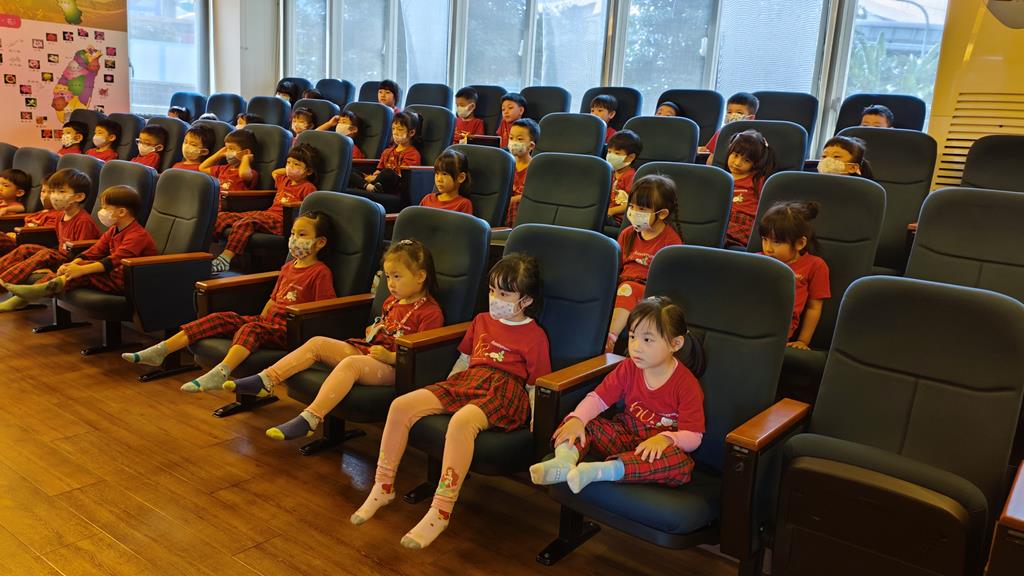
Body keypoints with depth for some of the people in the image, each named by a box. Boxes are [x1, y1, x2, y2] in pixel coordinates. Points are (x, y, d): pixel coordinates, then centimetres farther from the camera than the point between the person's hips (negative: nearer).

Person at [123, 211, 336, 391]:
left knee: (250, 329, -35)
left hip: (288, 330, -8)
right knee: (221, 318, -9)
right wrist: (260, 320, 16)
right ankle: (160, 351, -13)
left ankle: (220, 373, -57)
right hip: (267, 323, 8)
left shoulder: (321, 273, -6)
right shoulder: (287, 268, 21)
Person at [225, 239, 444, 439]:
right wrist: (373, 331, 15)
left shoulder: (430, 312, -10)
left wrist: (389, 356, -25)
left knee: (350, 363, -36)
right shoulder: (392, 301, 18)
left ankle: (309, 419, -44)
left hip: (392, 368, -9)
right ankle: (265, 381, -11)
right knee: (317, 343, -4)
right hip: (364, 350, 9)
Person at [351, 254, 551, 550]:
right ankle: (383, 488, 0)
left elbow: (537, 386, 0)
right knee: (401, 406, -13)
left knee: (461, 422, -40)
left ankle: (440, 512, -32)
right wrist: (442, 395, 26)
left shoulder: (535, 335, 1)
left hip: (504, 392, -7)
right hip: (465, 381, 7)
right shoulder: (481, 321, 21)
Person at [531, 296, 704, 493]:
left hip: (657, 446, -4)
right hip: (625, 435, 5)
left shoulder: (687, 384, -14)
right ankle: (564, 461, -41)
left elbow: (693, 437, -16)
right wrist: (577, 419, -23)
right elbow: (598, 397, -3)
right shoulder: (628, 368, -1)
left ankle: (597, 471, -45)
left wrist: (666, 439, -37)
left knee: (681, 462, -38)